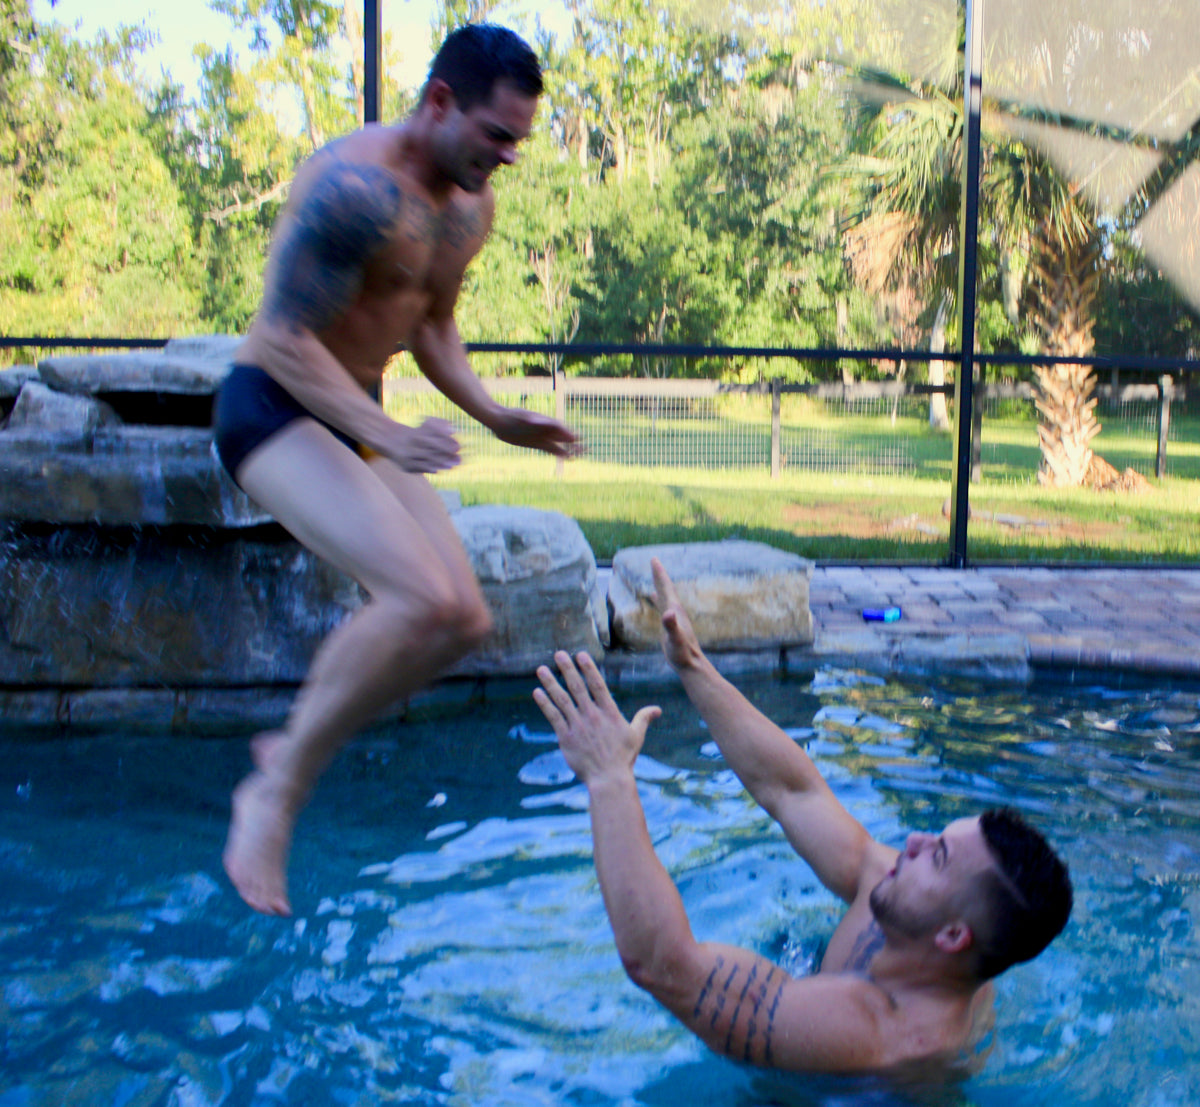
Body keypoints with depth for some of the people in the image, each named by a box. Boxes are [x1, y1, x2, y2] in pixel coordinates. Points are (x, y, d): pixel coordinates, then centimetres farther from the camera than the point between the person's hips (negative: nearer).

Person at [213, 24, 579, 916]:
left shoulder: (472, 206, 9)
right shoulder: (356, 187, -21)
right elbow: (285, 338, -22)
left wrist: (496, 418, 7)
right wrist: (390, 436, -30)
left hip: (351, 420, 9)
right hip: (272, 411, -9)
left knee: (465, 623, 1)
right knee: (422, 599, -27)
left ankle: (295, 746, 17)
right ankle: (275, 793, -11)